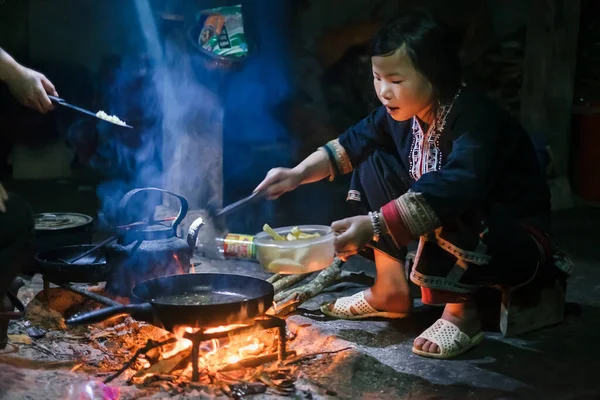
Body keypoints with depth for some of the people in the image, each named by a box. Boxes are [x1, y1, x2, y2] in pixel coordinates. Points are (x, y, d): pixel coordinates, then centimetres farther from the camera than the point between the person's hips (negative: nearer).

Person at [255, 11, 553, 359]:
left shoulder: (477, 119, -29)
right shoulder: (400, 114, -5)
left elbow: (453, 189, -45)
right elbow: (352, 144, 4)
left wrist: (374, 226, -53)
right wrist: (298, 174, -13)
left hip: (520, 243, -8)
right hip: (456, 234, 8)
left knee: (447, 205, -39)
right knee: (373, 164, 0)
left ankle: (461, 312, -16)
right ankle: (391, 291, 3)